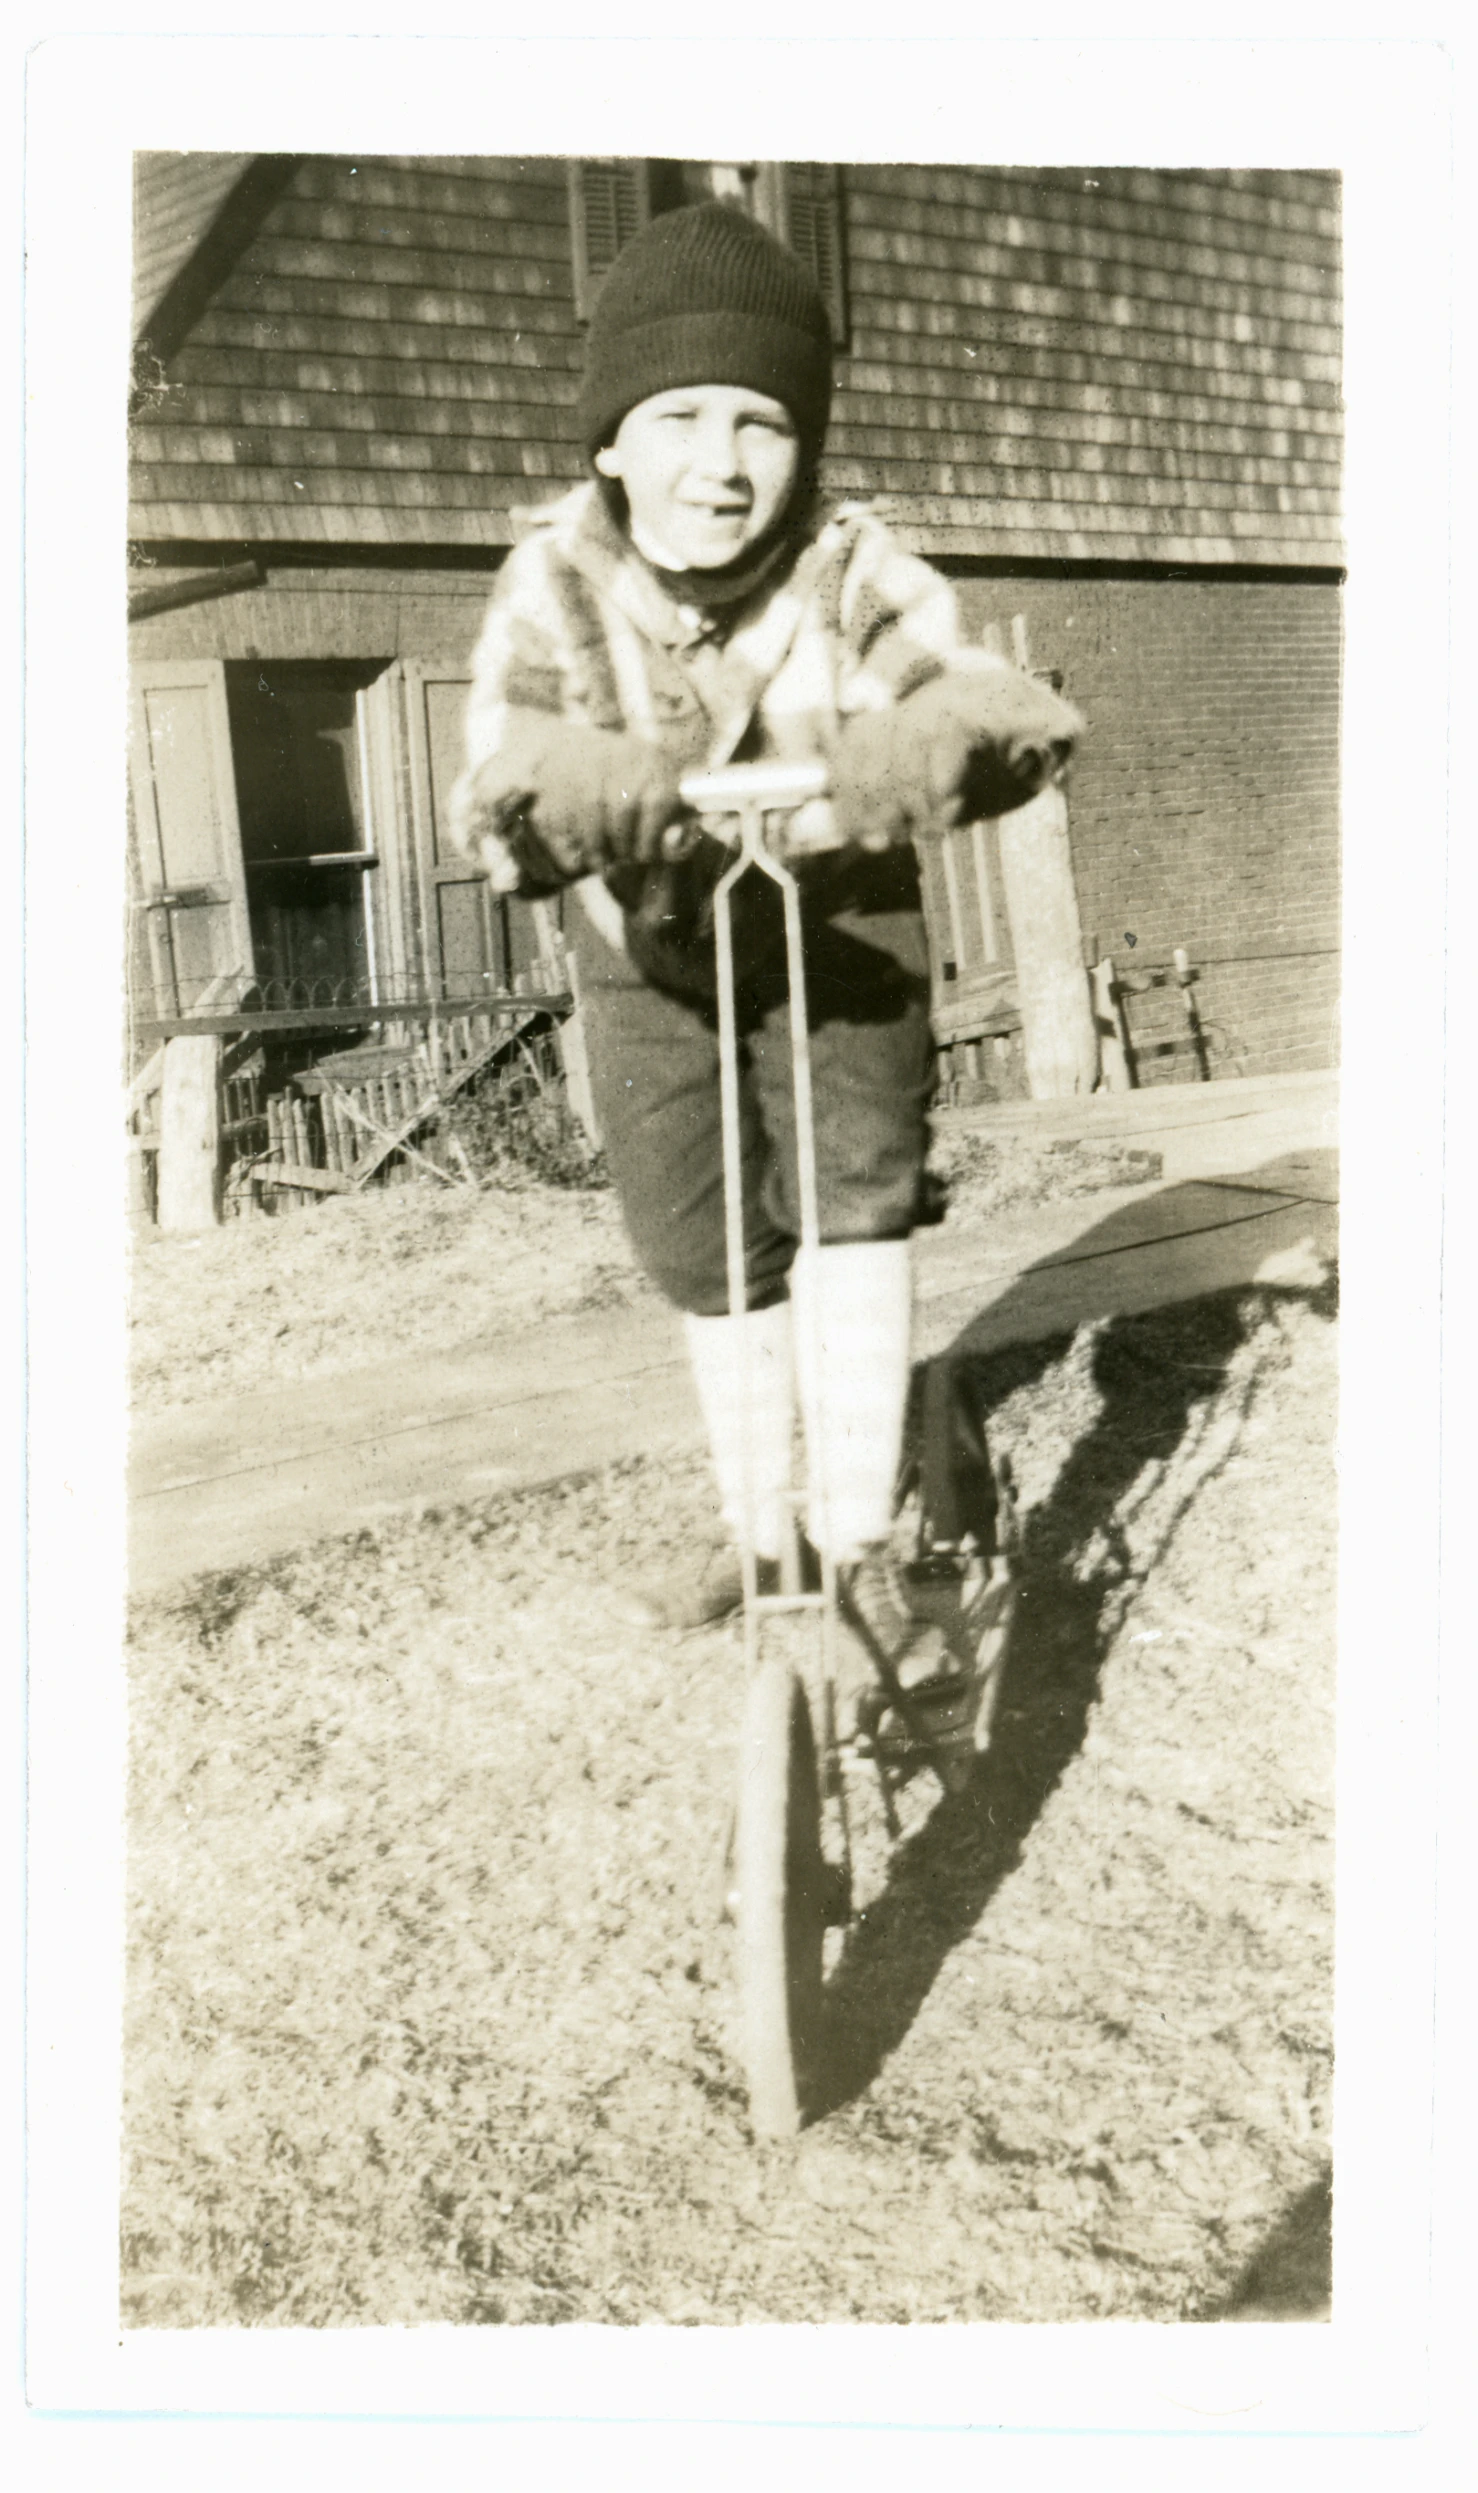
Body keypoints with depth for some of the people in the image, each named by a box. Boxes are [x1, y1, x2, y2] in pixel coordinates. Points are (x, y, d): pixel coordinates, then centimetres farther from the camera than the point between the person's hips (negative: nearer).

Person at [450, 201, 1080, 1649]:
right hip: (651, 949, 2)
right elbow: (492, 793, -36)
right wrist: (557, 797, -61)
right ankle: (759, 1529, 29)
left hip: (838, 924, -2)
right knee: (700, 1256, 9)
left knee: (856, 1191, -20)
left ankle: (858, 1533, -6)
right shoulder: (555, 583, -24)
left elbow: (1016, 706, -39)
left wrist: (943, 740, -63)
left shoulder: (856, 576, -26)